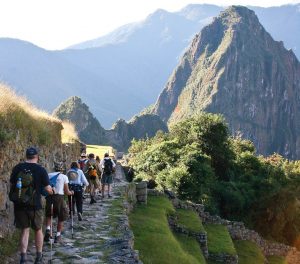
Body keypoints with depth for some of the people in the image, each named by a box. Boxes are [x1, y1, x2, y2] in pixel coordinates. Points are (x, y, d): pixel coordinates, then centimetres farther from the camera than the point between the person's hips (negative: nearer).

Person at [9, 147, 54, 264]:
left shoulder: (17, 168, -1)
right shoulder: (41, 170, -9)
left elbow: (12, 185, 6)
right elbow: (47, 188, -6)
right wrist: (51, 191, 16)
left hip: (19, 205, 2)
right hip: (34, 205, -2)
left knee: (24, 230, 11)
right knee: (38, 230, 16)